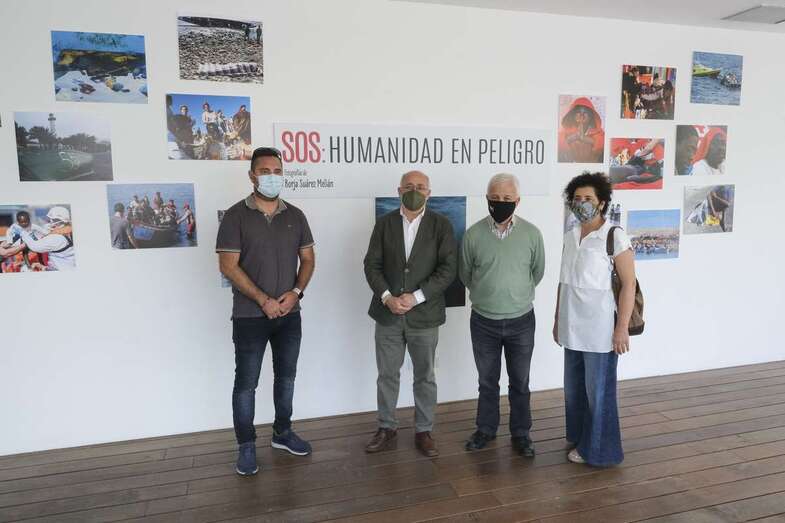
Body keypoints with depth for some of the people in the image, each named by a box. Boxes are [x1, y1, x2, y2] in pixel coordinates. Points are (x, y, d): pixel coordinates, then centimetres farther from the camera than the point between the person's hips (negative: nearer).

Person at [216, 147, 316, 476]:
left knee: (286, 376, 15)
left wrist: (296, 292, -9)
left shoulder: (295, 216, 5)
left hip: (289, 314, 4)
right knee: (246, 382, 5)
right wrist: (264, 300, -16)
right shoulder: (236, 215, -7)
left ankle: (282, 433, 33)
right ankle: (246, 446, 20)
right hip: (250, 316, -4)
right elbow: (228, 266, -12)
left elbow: (308, 258, 8)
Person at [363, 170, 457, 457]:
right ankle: (387, 430, 28)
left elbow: (448, 269, -9)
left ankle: (424, 431, 28)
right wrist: (387, 297, -15)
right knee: (387, 375, 12)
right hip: (388, 314, 2)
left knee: (425, 377, 11)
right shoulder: (384, 223, 3)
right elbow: (372, 264, 0)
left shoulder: (441, 225, -3)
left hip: (424, 315, -1)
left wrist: (416, 297, -17)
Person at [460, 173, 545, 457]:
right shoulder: (473, 234, -9)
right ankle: (486, 429, 33)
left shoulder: (531, 233, -7)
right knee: (487, 381, 15)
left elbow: (537, 271, 8)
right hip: (483, 321, 0)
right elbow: (466, 274, 5)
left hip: (521, 321, 0)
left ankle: (521, 433, 31)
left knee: (520, 382, 13)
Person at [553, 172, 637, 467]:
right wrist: (557, 319, 15)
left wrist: (623, 327, -16)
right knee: (573, 388, 17)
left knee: (598, 391, 6)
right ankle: (578, 439, 37)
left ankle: (599, 450, 24)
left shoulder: (615, 237, -11)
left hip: (600, 329, -6)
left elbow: (628, 284, -13)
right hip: (573, 329, 7)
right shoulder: (570, 237, 8)